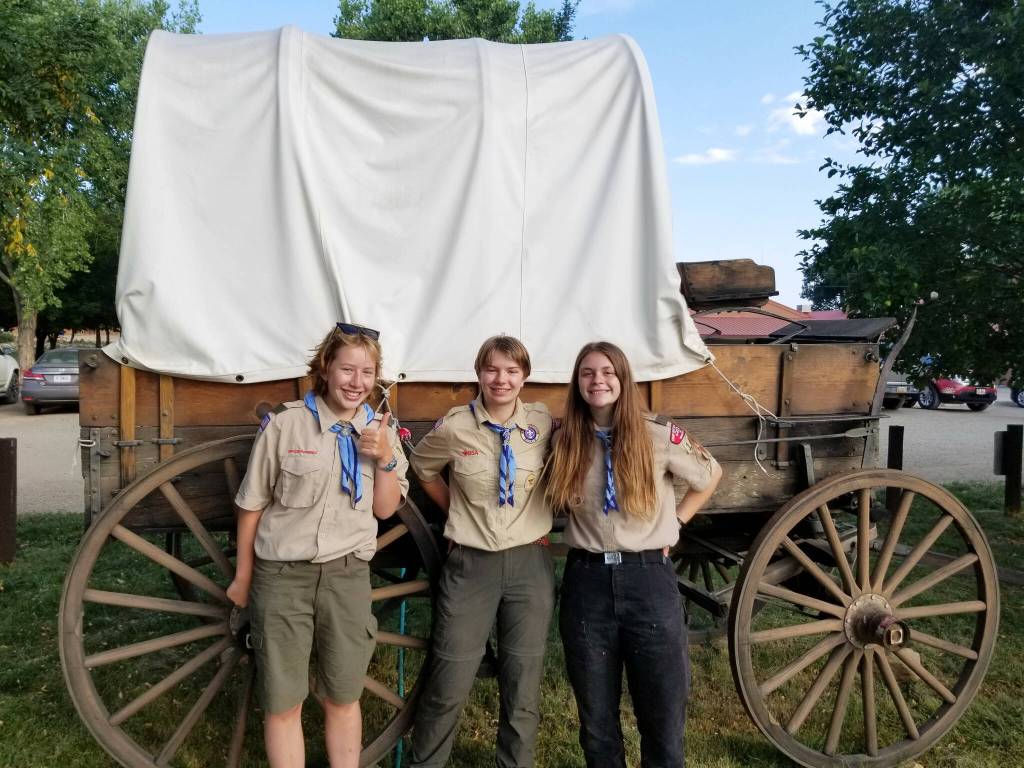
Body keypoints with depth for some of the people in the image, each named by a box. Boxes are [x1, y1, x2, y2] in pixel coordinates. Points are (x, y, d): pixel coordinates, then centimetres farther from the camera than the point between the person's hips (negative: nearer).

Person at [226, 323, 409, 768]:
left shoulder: (380, 431, 1)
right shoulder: (285, 424, -10)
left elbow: (385, 509, 3)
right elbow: (252, 504, -1)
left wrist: (386, 459, -14)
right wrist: (243, 576, 6)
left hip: (348, 576, 3)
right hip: (282, 575, -2)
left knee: (343, 699, 16)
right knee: (282, 704, 9)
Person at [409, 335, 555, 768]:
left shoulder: (544, 423, -3)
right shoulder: (454, 428, -7)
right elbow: (422, 467, 12)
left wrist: (544, 522, 5)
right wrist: (456, 510, 9)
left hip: (530, 562, 1)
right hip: (471, 565, -1)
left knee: (524, 687, 11)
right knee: (449, 686, 6)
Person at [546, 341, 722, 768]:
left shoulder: (661, 436, -6)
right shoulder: (564, 440, 0)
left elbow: (710, 477, 12)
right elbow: (554, 502, 18)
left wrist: (675, 523, 7)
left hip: (648, 580, -1)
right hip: (586, 583, 2)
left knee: (664, 720, 7)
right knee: (596, 719, 15)